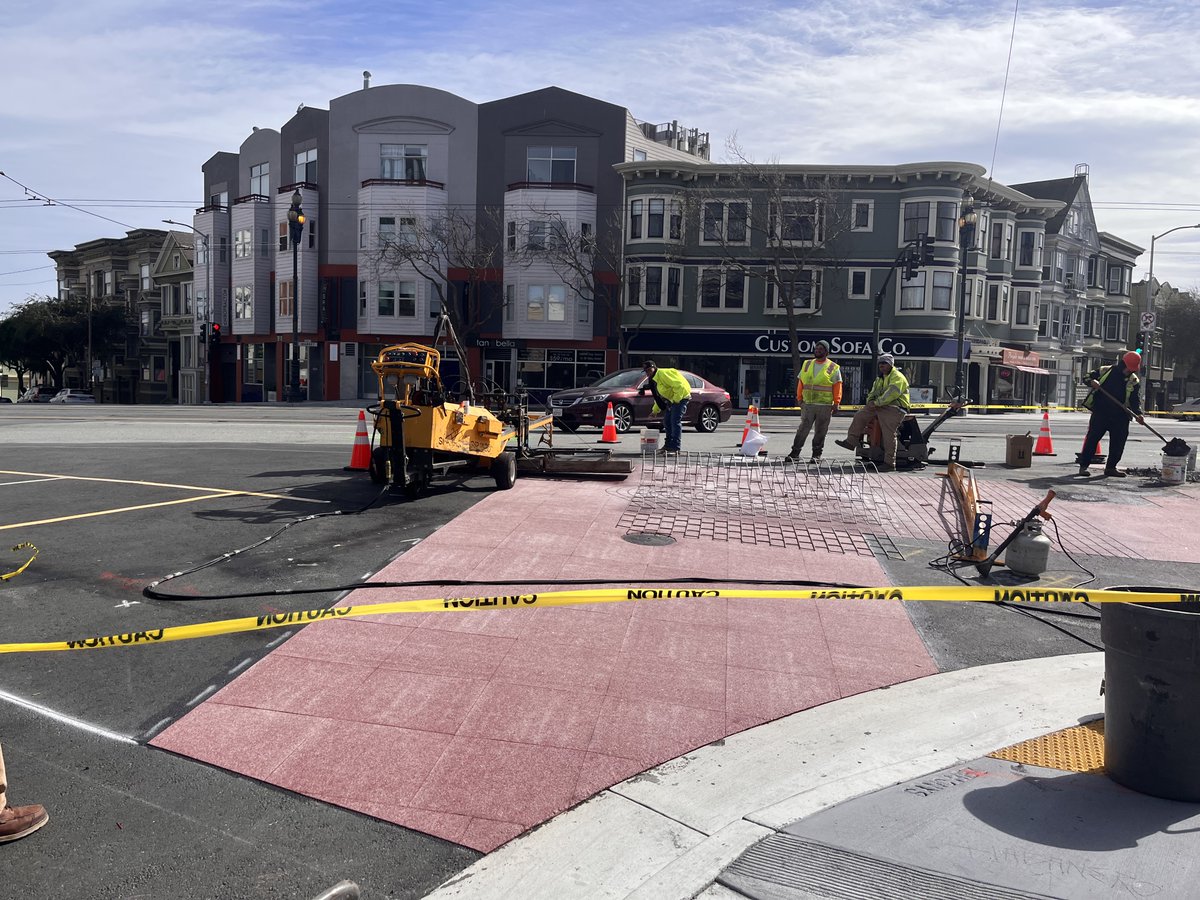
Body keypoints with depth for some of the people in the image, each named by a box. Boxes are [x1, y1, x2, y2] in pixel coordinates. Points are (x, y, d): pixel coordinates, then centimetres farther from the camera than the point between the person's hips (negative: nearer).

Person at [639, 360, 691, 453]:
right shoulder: (653, 380, 13)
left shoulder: (662, 374, -20)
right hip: (671, 399, 11)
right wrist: (655, 410, 22)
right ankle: (668, 444, 22)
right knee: (667, 422, 13)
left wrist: (676, 399, -24)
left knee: (675, 422, -13)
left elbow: (678, 385, -26)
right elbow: (658, 397, 24)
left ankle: (675, 447, -11)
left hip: (680, 396, -11)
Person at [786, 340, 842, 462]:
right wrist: (799, 398, 9)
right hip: (807, 404, 2)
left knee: (820, 431, 3)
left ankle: (816, 454, 11)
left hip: (824, 406, -2)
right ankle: (795, 453, 4)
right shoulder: (807, 365, 12)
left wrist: (836, 403, -6)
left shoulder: (833, 368, 2)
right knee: (803, 428, 1)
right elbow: (801, 382, 14)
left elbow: (837, 387, -1)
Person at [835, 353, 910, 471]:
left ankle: (889, 463, -13)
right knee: (860, 416, 0)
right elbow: (873, 392, 23)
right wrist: (870, 401, 0)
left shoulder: (897, 377, -9)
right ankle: (851, 442, 1)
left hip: (893, 409, -9)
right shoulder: (880, 378, 23)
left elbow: (892, 393, -22)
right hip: (879, 407, 9)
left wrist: (877, 403, -21)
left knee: (889, 434, -15)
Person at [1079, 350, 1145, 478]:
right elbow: (1088, 376, 8)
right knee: (1092, 437, -6)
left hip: (1120, 416, 3)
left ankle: (1111, 467, 18)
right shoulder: (1104, 371, -1)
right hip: (1100, 413, -3)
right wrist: (1092, 382, -16)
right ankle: (1083, 465, -1)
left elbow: (1135, 400, 3)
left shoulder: (1133, 380, 6)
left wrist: (1138, 414, -11)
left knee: (1118, 441, 5)